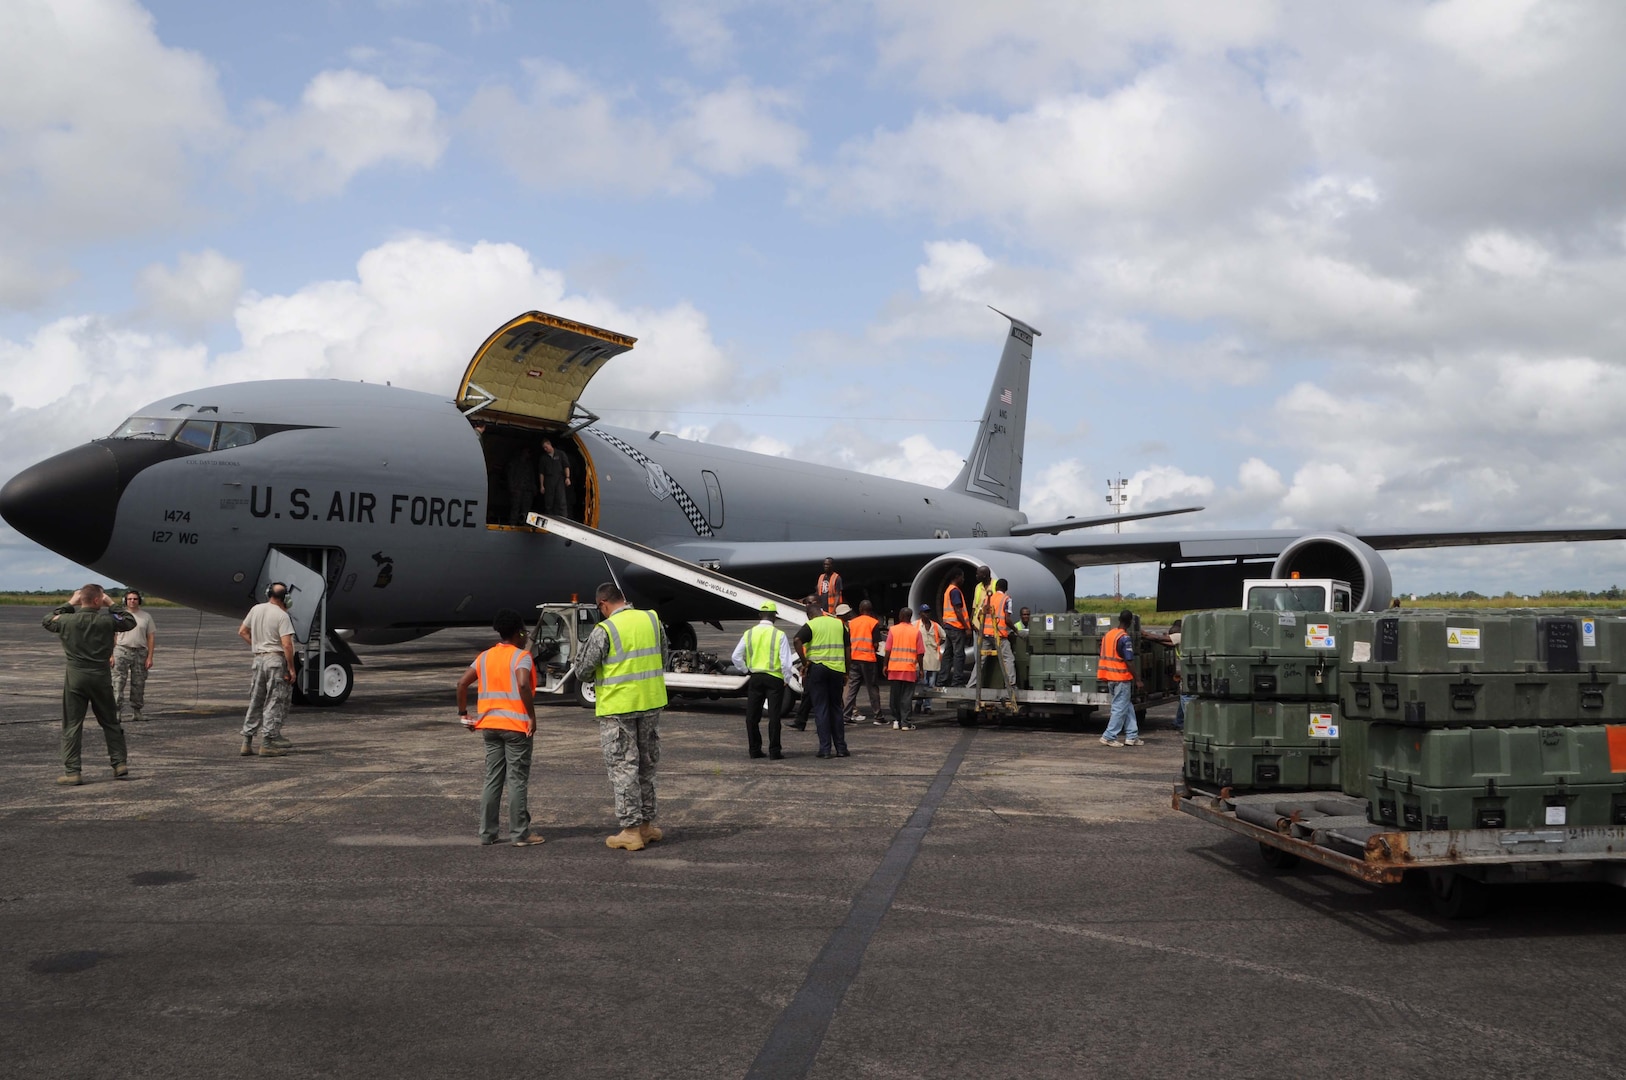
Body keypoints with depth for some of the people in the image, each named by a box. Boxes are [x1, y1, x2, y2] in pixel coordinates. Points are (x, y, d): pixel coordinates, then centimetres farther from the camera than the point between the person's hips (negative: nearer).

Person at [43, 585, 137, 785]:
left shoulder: (68, 620, -4)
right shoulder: (107, 620, -7)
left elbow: (47, 621, 18)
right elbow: (130, 621, 12)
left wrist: (68, 605, 19)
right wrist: (112, 605, 14)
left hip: (75, 677, 0)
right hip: (101, 677, 0)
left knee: (72, 725, 4)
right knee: (110, 723, 13)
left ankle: (71, 771, 2)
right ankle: (120, 764, 14)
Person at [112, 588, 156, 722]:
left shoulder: (146, 617, 9)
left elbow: (151, 638, 6)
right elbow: (112, 637, 5)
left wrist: (150, 657, -1)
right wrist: (111, 655, -4)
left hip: (140, 652, 2)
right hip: (122, 651, -2)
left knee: (138, 684, 6)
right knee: (118, 682, -8)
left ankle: (136, 712, 15)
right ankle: (117, 712, -8)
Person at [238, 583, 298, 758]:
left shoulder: (255, 609, 7)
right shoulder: (282, 616, -12)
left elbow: (242, 631, 16)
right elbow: (287, 645, -17)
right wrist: (291, 669, -12)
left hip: (258, 659, 6)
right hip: (276, 659, -6)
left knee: (255, 702, 13)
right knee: (274, 703, -1)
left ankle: (246, 743, 15)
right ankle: (266, 743, -2)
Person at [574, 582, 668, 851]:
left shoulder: (604, 630, -14)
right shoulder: (652, 619, 2)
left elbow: (582, 672, -8)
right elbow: (664, 658, 12)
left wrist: (594, 676, 14)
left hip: (618, 706, -5)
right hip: (651, 703, 6)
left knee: (623, 767, 2)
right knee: (646, 764, 17)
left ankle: (631, 831, 3)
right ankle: (647, 824, 25)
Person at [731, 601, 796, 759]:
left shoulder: (749, 634, 2)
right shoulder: (779, 635, -9)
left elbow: (736, 657, 4)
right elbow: (786, 661, -11)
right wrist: (786, 679, 2)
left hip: (755, 678, 3)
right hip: (775, 678, -3)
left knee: (752, 716, 11)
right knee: (774, 716, 1)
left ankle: (754, 749, 15)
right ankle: (774, 751, 0)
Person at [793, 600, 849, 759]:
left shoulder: (810, 625, -2)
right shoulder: (839, 624, 10)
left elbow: (797, 641, -21)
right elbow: (847, 649, 10)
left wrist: (805, 662, -13)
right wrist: (846, 672, 15)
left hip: (817, 668, -3)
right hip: (837, 668, 4)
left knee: (821, 709, 1)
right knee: (836, 708, 13)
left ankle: (825, 749, -1)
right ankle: (841, 748, 13)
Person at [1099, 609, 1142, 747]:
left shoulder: (1108, 634, 10)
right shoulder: (1124, 638, -16)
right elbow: (1129, 662, -17)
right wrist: (1137, 679, -8)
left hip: (1110, 677, 8)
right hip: (1122, 678, -8)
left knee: (1128, 707, 15)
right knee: (1120, 708, 0)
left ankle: (1132, 736, 16)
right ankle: (1109, 737, 0)